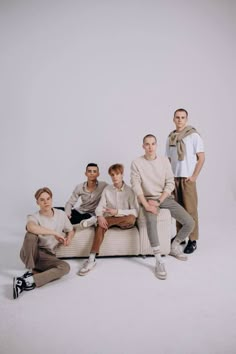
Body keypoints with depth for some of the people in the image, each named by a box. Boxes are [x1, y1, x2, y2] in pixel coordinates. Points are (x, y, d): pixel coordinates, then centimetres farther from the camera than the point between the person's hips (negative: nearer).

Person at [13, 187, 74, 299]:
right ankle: (30, 271, -20)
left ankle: (29, 281, -29)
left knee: (65, 267, -26)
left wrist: (68, 238, -7)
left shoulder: (61, 214, 2)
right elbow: (31, 227, -38)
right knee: (31, 234, -34)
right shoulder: (34, 217, -12)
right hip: (29, 254, -3)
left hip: (46, 255, 3)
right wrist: (55, 233, -33)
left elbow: (71, 230, 17)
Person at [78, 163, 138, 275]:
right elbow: (100, 207, -4)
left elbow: (135, 212, -11)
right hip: (110, 219, 1)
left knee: (131, 219, -36)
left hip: (124, 222, -1)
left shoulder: (129, 190, -4)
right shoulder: (107, 189, 4)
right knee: (101, 224, -33)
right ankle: (91, 260, -38)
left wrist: (117, 212, -22)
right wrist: (100, 216, -26)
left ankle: (94, 221, -27)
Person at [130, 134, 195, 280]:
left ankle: (175, 247, 16)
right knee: (151, 220, -37)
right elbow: (136, 186, -10)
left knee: (190, 223, -12)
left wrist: (158, 201, -13)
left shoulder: (164, 160, 2)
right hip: (148, 199, -3)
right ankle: (159, 261, -29)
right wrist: (146, 205, -20)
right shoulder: (137, 163, -5)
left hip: (165, 198, 3)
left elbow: (170, 184, -2)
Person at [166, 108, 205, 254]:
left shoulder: (194, 135, -2)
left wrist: (194, 176, -9)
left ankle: (192, 240, 5)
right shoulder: (170, 138, 12)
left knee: (190, 209, -3)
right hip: (174, 178, 4)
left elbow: (201, 157, -4)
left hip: (187, 178, -4)